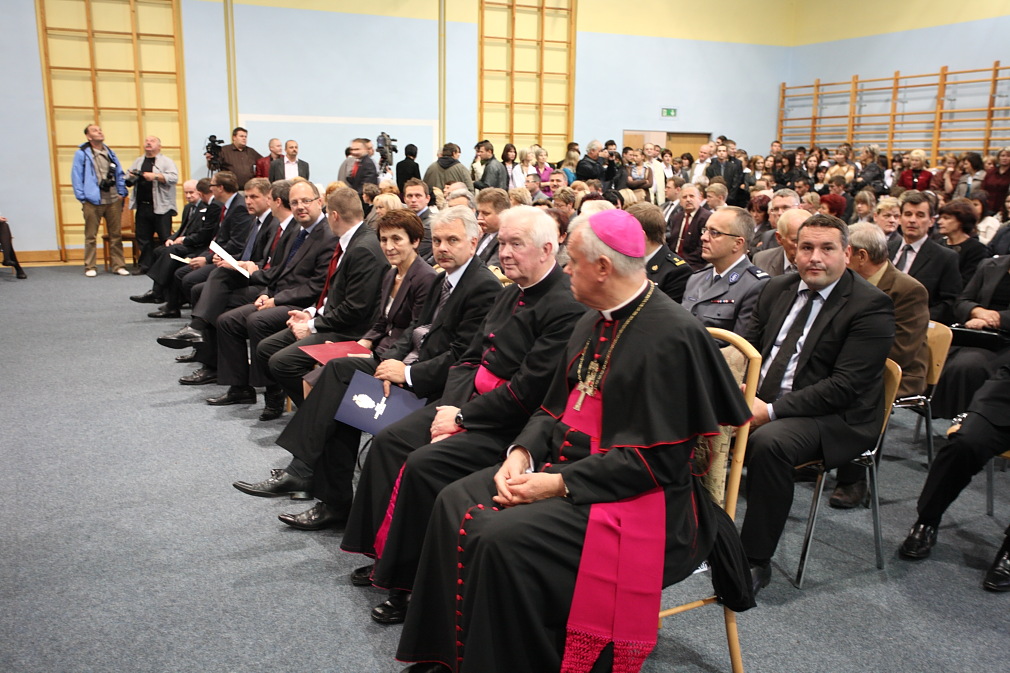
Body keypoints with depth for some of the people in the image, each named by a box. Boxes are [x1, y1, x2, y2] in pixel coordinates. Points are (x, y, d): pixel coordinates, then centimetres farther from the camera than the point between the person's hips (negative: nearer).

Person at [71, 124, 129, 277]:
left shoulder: (110, 153, 14)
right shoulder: (82, 154, -1)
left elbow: (119, 174, 15)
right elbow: (76, 177, -3)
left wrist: (121, 193, 5)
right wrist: (82, 198, -8)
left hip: (113, 200, 4)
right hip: (93, 201, -4)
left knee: (116, 235, 7)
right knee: (91, 236, 2)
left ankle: (118, 265, 13)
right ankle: (90, 267, 8)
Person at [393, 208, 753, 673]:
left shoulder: (672, 334, -19)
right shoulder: (594, 322, 9)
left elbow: (656, 458, -21)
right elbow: (555, 407, 14)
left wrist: (559, 483, -20)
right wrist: (522, 452, -6)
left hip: (635, 494, -9)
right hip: (567, 461, 9)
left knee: (503, 539, -26)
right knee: (455, 505, -3)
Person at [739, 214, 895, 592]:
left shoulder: (871, 306, -10)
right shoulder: (778, 290, 11)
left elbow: (845, 387, -18)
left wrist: (772, 410, -24)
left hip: (833, 417, -6)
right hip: (760, 398, 7)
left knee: (768, 442, -34)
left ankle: (755, 561, -20)